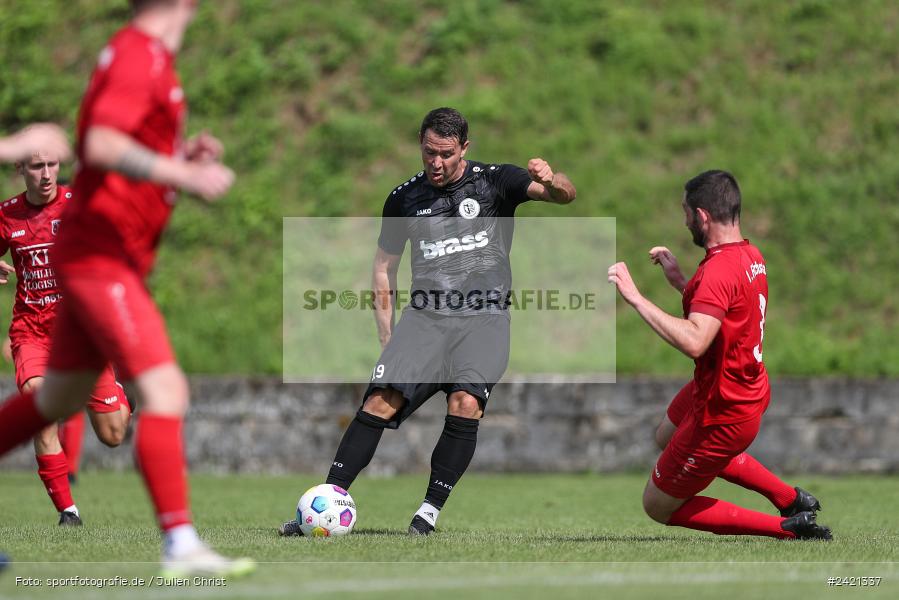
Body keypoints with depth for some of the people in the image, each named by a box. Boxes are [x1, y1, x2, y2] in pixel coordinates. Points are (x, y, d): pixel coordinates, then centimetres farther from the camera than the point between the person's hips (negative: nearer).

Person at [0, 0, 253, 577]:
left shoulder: (148, 58, 15)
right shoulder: (139, 58, -16)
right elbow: (101, 145, -28)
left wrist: (185, 155, 10)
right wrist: (185, 174, -30)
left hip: (103, 262, 10)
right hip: (102, 259, -10)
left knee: (60, 398, 19)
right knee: (166, 391, -16)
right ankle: (180, 545, -18)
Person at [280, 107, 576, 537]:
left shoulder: (494, 181, 3)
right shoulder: (404, 198, 11)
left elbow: (566, 195, -8)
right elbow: (383, 267, 20)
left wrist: (552, 181, -33)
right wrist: (387, 338, 13)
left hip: (484, 318, -2)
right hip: (424, 317, 2)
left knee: (465, 404, -25)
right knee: (380, 402, -16)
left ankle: (430, 511, -16)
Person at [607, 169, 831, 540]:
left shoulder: (719, 270, -30)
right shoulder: (752, 256, 0)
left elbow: (693, 341, -45)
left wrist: (635, 297, -41)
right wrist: (678, 280, 7)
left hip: (722, 413, -10)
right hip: (750, 392, 10)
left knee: (657, 506, 7)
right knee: (666, 438, 37)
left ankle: (788, 528, 3)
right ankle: (790, 498, 34)